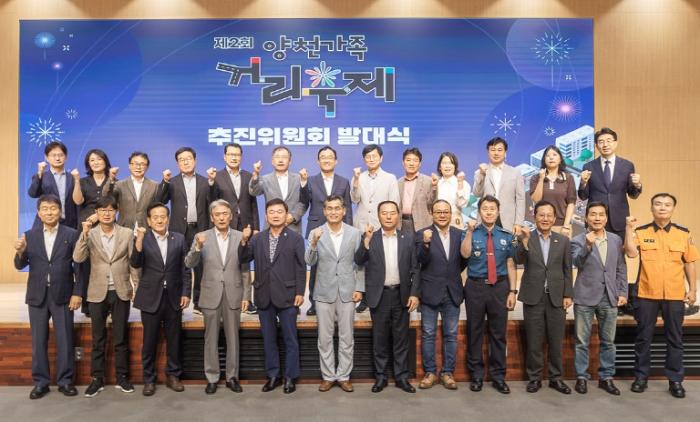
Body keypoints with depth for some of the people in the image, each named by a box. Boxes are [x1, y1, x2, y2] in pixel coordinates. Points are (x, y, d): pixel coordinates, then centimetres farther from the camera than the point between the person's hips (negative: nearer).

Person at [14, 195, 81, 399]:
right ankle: (40, 382, 21)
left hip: (63, 295, -2)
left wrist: (77, 293, -8)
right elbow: (20, 266, 2)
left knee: (65, 341, 4)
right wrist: (20, 252, -20)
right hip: (37, 296, 2)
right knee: (38, 341, 9)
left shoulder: (71, 234, -1)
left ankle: (65, 381, 16)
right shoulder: (29, 235, 5)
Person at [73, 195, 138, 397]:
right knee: (98, 339, 9)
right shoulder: (90, 234, 0)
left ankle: (122, 377, 19)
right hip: (98, 293, 0)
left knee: (121, 338, 8)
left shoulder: (127, 233, -1)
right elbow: (78, 258, -14)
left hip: (121, 292, 0)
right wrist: (85, 232, -21)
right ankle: (97, 379, 20)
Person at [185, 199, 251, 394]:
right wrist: (198, 247, -25)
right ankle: (212, 378, 21)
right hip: (211, 295, 0)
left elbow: (245, 269, 3)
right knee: (211, 339, 9)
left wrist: (246, 295, 0)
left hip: (233, 295, 0)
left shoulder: (240, 237, 1)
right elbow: (189, 264, -7)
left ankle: (232, 376, 22)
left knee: (233, 338, 9)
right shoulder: (202, 237, 1)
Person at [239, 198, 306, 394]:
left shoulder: (295, 238, -2)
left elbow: (301, 267, -4)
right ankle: (272, 375, 25)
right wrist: (244, 241, -13)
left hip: (287, 296, -3)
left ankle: (290, 377, 17)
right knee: (268, 339, 13)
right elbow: (243, 259, 3)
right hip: (264, 296, 4)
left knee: (290, 339, 5)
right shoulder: (257, 238, 8)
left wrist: (300, 292, -10)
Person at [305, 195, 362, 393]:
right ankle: (328, 376, 20)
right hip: (324, 292, 0)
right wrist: (314, 243, -24)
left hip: (348, 291, 0)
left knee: (346, 337, 7)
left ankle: (343, 376, 19)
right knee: (325, 337, 7)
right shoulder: (316, 233, 0)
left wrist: (359, 288, -2)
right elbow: (310, 262, -8)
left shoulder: (354, 233, 1)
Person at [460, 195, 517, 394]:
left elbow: (510, 264, 5)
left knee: (498, 333, 8)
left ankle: (498, 377, 22)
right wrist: (470, 231, -25)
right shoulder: (471, 233, 1)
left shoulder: (506, 235, 6)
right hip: (476, 287, -1)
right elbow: (465, 253, -17)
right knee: (474, 332, 7)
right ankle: (476, 375, 21)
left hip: (499, 287, 1)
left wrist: (512, 291, 1)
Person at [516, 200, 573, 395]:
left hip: (556, 297, 2)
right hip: (533, 297, -2)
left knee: (556, 341, 8)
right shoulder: (525, 238, 1)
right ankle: (534, 378, 16)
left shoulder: (563, 240, 7)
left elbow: (567, 270, 7)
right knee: (534, 341, 5)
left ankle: (556, 378, 20)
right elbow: (519, 260, -14)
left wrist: (568, 295, 2)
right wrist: (524, 241, -29)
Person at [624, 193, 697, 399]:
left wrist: (692, 289, 6)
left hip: (675, 295, 1)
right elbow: (631, 253, -16)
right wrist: (629, 228, -18)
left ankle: (675, 380, 21)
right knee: (643, 337, 8)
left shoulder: (684, 233, 4)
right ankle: (641, 377, 19)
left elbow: (689, 263, 8)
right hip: (646, 294, -1)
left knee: (675, 339, 9)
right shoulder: (640, 232, 0)